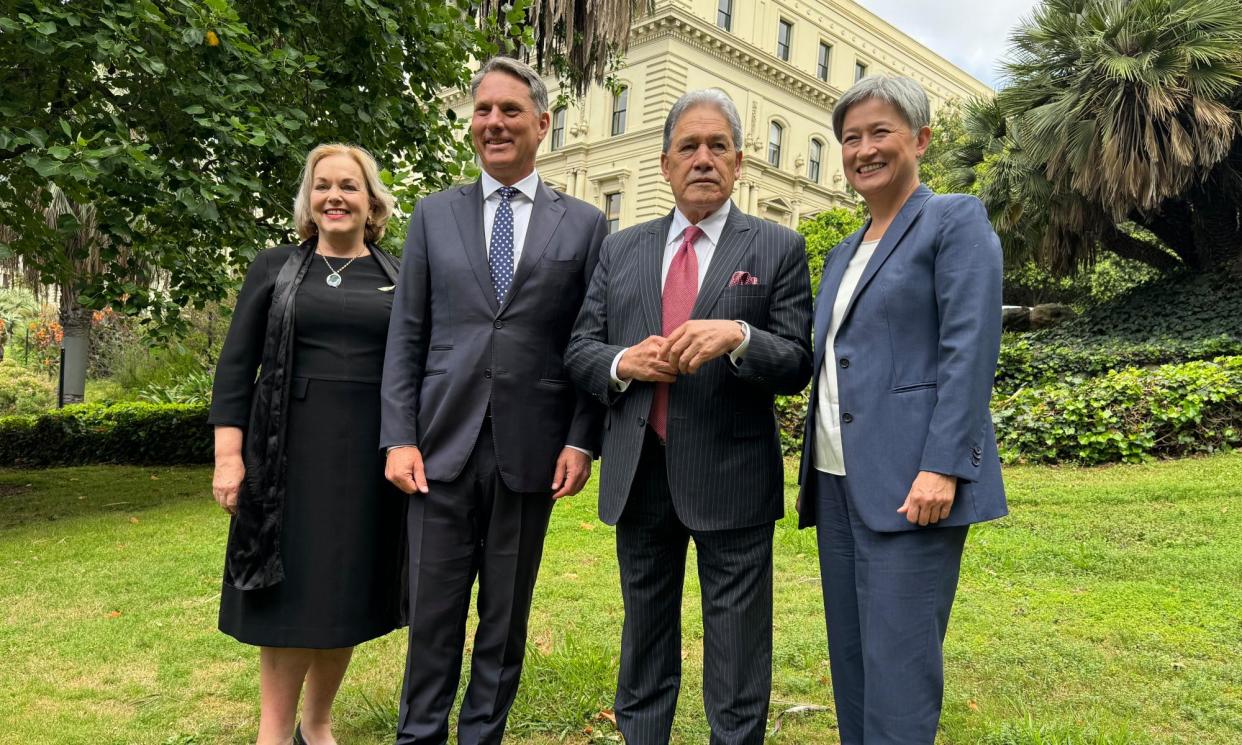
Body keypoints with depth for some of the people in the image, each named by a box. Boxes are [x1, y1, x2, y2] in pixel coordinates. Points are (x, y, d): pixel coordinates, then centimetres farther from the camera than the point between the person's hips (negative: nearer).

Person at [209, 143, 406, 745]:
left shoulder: (398, 278, 8)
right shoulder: (276, 267, 6)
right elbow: (236, 365, 1)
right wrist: (228, 454, -7)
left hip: (371, 454, 2)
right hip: (292, 448, -1)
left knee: (346, 593, 9)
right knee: (290, 594, 1)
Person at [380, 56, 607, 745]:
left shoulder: (584, 224, 5)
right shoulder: (434, 215, 9)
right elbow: (406, 336, 6)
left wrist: (582, 441, -4)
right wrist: (398, 437, -2)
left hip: (529, 451, 0)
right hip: (443, 446, 1)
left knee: (507, 616, 11)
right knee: (433, 612, 9)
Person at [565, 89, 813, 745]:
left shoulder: (778, 248, 1)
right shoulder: (621, 249, 11)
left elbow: (796, 367, -4)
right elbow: (579, 350, 9)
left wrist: (739, 336, -23)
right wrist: (622, 363, -12)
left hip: (732, 480, -3)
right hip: (638, 475, 4)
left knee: (736, 672, 8)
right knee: (644, 644, 19)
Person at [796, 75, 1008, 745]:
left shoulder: (955, 220, -2)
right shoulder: (844, 252, 20)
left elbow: (969, 351, -12)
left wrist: (943, 467, -20)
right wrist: (814, 475, 16)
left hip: (909, 482, -7)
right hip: (839, 481, 8)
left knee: (898, 665, -5)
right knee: (850, 657, 12)